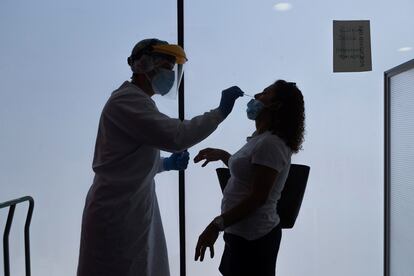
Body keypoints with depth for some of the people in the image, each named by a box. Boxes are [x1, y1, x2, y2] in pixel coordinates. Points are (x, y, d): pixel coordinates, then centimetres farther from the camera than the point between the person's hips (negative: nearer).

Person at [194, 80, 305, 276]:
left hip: (253, 238, -9)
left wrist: (216, 226, -24)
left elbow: (258, 197, -25)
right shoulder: (262, 139, 9)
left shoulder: (270, 143, -21)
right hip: (243, 233, 9)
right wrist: (222, 155, 16)